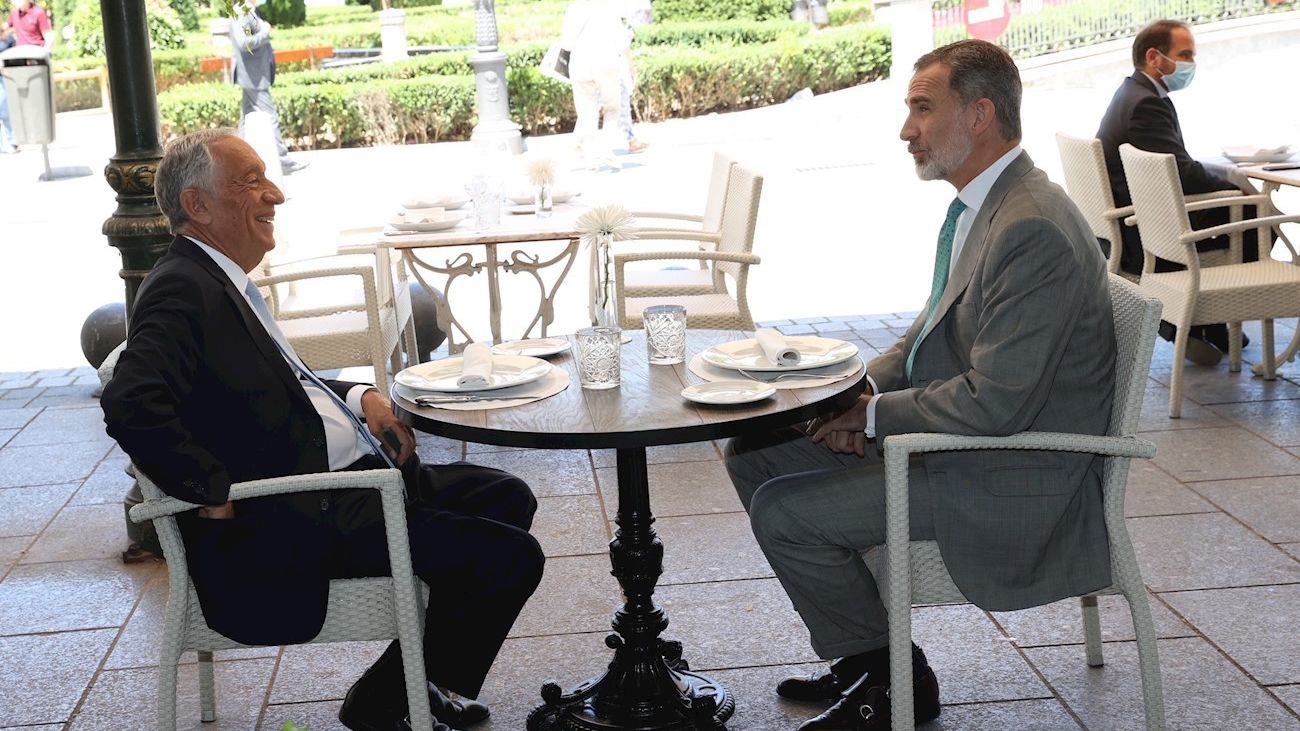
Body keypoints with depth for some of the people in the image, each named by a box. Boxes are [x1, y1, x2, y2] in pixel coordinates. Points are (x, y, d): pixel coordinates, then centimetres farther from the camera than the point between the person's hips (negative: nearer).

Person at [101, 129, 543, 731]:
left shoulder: (224, 281, 15)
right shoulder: (182, 288, -17)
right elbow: (131, 406, -32)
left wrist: (359, 397, 9)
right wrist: (219, 494, -24)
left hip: (349, 474, 11)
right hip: (292, 523, -11)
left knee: (506, 497, 19)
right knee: (509, 557, -16)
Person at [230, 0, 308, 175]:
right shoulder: (241, 14, -19)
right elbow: (243, 43, -30)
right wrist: (264, 33, -20)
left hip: (256, 76, 10)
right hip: (254, 77, -10)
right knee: (270, 118, -5)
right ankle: (284, 163, 0)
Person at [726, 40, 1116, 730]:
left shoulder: (1033, 231, -26)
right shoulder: (981, 205, 7)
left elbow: (995, 403, -28)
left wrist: (872, 414, -15)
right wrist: (858, 391, -1)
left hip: (1010, 478, -10)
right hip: (950, 430, 11)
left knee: (783, 512, -16)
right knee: (752, 454, 9)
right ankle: (862, 653, 18)